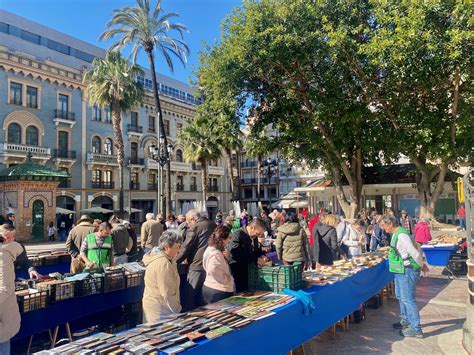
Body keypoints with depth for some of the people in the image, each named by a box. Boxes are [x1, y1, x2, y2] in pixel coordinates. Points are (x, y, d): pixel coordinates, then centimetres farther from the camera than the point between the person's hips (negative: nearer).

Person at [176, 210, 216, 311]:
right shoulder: (213, 225, 13)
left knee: (189, 298, 4)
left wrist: (174, 262, 3)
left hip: (197, 266, -7)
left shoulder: (195, 227, -9)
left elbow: (185, 248, -9)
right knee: (202, 298, 17)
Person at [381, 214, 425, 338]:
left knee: (407, 299, -5)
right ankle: (405, 321, 37)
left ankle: (416, 329, 4)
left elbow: (415, 253, -24)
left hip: (407, 271, -11)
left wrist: (421, 266, -10)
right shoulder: (396, 234, 9)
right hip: (401, 271, 11)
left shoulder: (401, 235, -24)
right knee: (401, 296, 21)